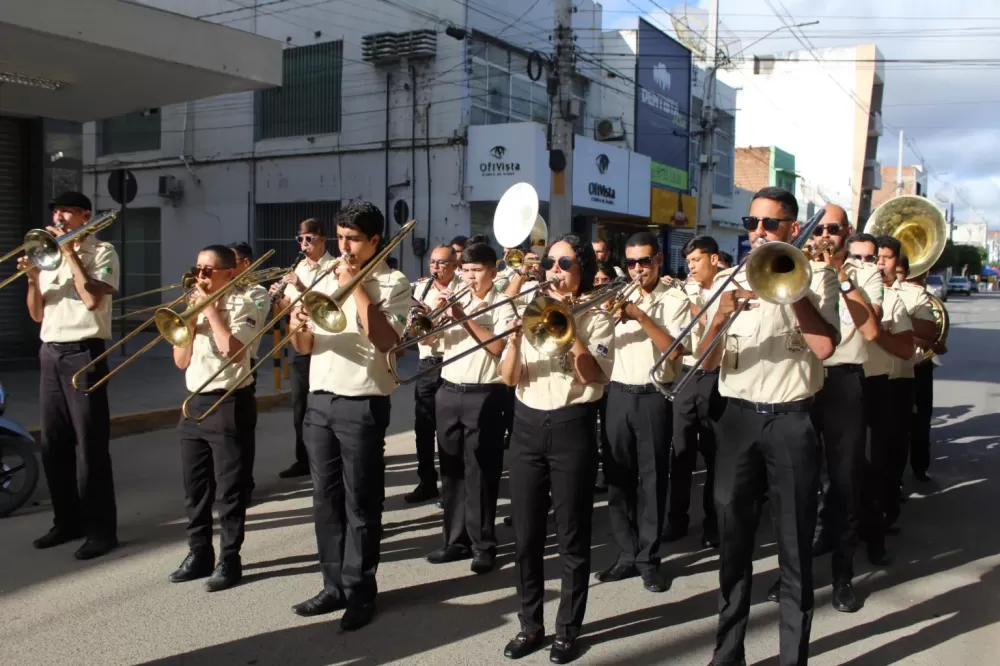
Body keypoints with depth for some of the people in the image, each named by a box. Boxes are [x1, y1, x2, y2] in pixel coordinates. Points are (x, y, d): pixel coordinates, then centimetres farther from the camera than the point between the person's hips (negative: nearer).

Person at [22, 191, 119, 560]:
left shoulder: (101, 251, -2)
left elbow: (92, 299, -19)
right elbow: (37, 314, 14)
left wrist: (70, 253, -12)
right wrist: (33, 277, -3)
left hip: (83, 353, -7)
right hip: (50, 353, 7)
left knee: (90, 443, -6)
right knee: (53, 443, 10)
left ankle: (101, 529, -1)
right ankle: (67, 521, 21)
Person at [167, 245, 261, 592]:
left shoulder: (242, 306, -7)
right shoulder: (196, 306, 13)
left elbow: (234, 352, -23)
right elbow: (181, 361, 10)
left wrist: (210, 309, -14)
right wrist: (191, 319, -2)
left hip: (230, 405, -7)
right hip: (194, 404, 7)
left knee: (229, 488, 1)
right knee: (194, 487, 13)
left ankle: (229, 559, 10)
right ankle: (199, 553, 25)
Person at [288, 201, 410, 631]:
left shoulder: (392, 284, -3)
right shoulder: (326, 280, 13)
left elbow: (385, 339, -19)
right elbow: (304, 348, 12)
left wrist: (356, 289, -15)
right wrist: (299, 329, -11)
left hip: (362, 405, -6)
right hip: (319, 401, 6)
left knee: (360, 503, 2)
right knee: (326, 499, 12)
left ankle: (361, 592, 14)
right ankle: (334, 585, 24)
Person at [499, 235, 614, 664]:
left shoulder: (595, 317, 0)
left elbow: (594, 376, -16)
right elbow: (507, 378, 0)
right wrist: (515, 336, -17)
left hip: (572, 427, -3)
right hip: (528, 426, 4)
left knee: (572, 536, 4)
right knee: (525, 534, 8)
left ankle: (568, 629, 19)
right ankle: (530, 625, 23)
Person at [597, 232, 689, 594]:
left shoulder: (675, 300, 0)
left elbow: (673, 350, -13)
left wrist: (641, 316, -19)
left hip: (654, 397, -3)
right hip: (618, 395, 4)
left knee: (652, 479, 2)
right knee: (618, 477, 7)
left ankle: (649, 558, 13)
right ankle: (626, 554, 18)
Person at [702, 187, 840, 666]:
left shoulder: (816, 277, 2)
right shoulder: (728, 281, 8)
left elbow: (825, 346, -15)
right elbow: (707, 362, -1)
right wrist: (719, 317, -20)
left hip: (792, 421, -2)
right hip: (738, 419, 2)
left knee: (795, 548, 5)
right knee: (733, 544, 9)